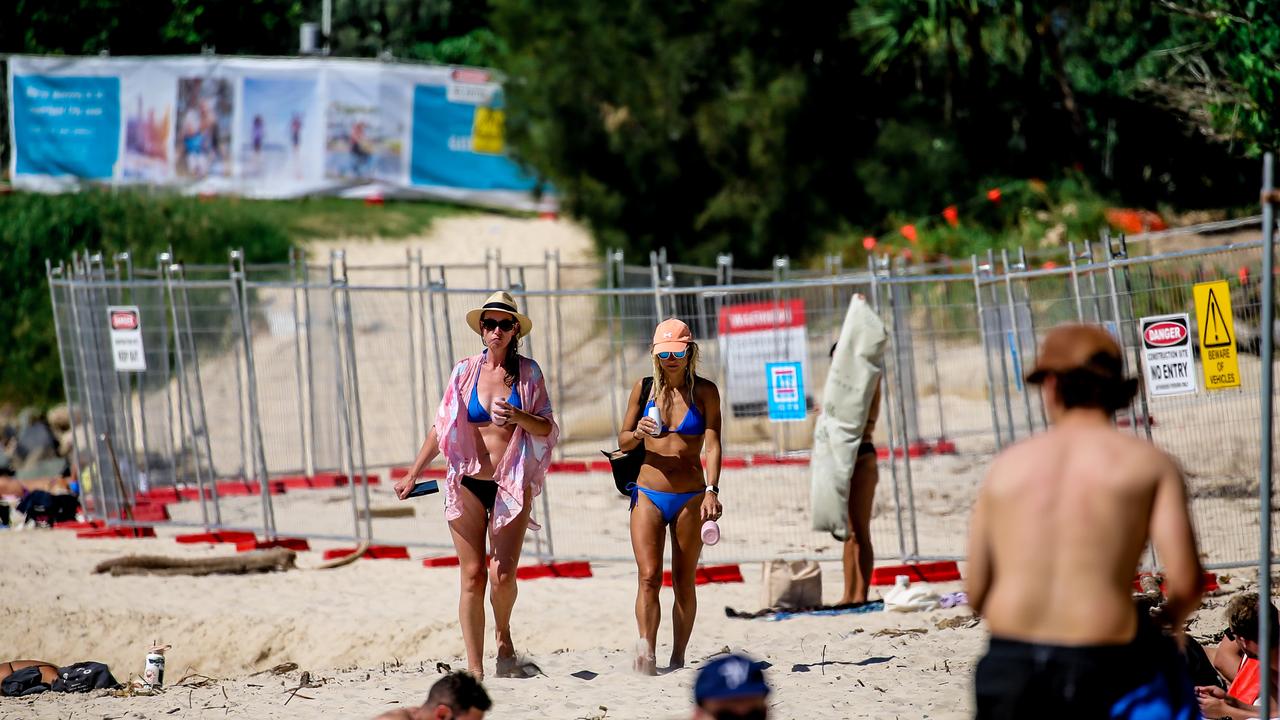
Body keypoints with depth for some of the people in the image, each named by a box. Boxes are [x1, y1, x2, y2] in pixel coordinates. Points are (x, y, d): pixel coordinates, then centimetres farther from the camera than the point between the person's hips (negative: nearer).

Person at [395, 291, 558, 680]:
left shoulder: (528, 372, 3)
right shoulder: (465, 371, 6)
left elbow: (547, 428, 2)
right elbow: (441, 428, 12)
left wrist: (519, 417, -18)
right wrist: (412, 475, 12)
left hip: (512, 486, -1)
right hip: (468, 484, 1)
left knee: (503, 575, -11)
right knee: (473, 576, -2)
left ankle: (504, 637, 19)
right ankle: (475, 669, 1)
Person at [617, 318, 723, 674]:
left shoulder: (704, 391, -1)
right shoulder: (644, 388, 4)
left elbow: (713, 444, -8)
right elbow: (623, 441, 12)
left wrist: (712, 490, -21)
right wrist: (637, 434, -12)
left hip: (690, 497, -1)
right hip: (648, 495, 1)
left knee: (684, 582, 5)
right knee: (649, 577, -13)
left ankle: (678, 658, 13)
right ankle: (646, 652, -23)